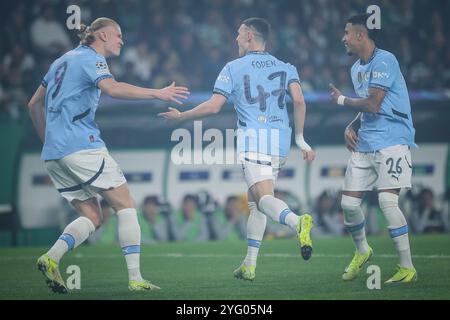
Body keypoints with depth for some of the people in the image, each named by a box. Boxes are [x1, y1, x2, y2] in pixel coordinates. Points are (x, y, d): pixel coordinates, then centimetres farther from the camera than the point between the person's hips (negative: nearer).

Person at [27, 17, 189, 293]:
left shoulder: (63, 61, 23)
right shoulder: (91, 59, -3)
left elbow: (34, 104, 26)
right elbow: (112, 88, -25)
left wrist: (48, 141, 31)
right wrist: (158, 93, -27)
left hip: (54, 154, 8)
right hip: (82, 146, -8)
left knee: (92, 218, 9)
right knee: (126, 207, -2)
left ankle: (52, 258, -13)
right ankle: (135, 278, -8)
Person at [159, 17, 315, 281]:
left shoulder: (234, 68, 5)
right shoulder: (285, 68, 15)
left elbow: (213, 106, -1)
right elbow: (299, 100, -1)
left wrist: (180, 116, 12)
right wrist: (300, 138, 5)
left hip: (252, 138, -5)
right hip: (281, 141, 5)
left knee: (264, 197, -18)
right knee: (254, 200, 16)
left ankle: (298, 222, -50)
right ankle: (249, 265, 14)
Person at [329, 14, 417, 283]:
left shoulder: (384, 61, -12)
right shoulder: (357, 68, 17)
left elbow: (373, 104, -18)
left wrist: (342, 100, -3)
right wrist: (351, 127, 8)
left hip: (391, 141, -8)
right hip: (364, 143, 8)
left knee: (387, 200, -17)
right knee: (349, 202, 4)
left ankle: (408, 268, -8)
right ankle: (362, 252, 31)